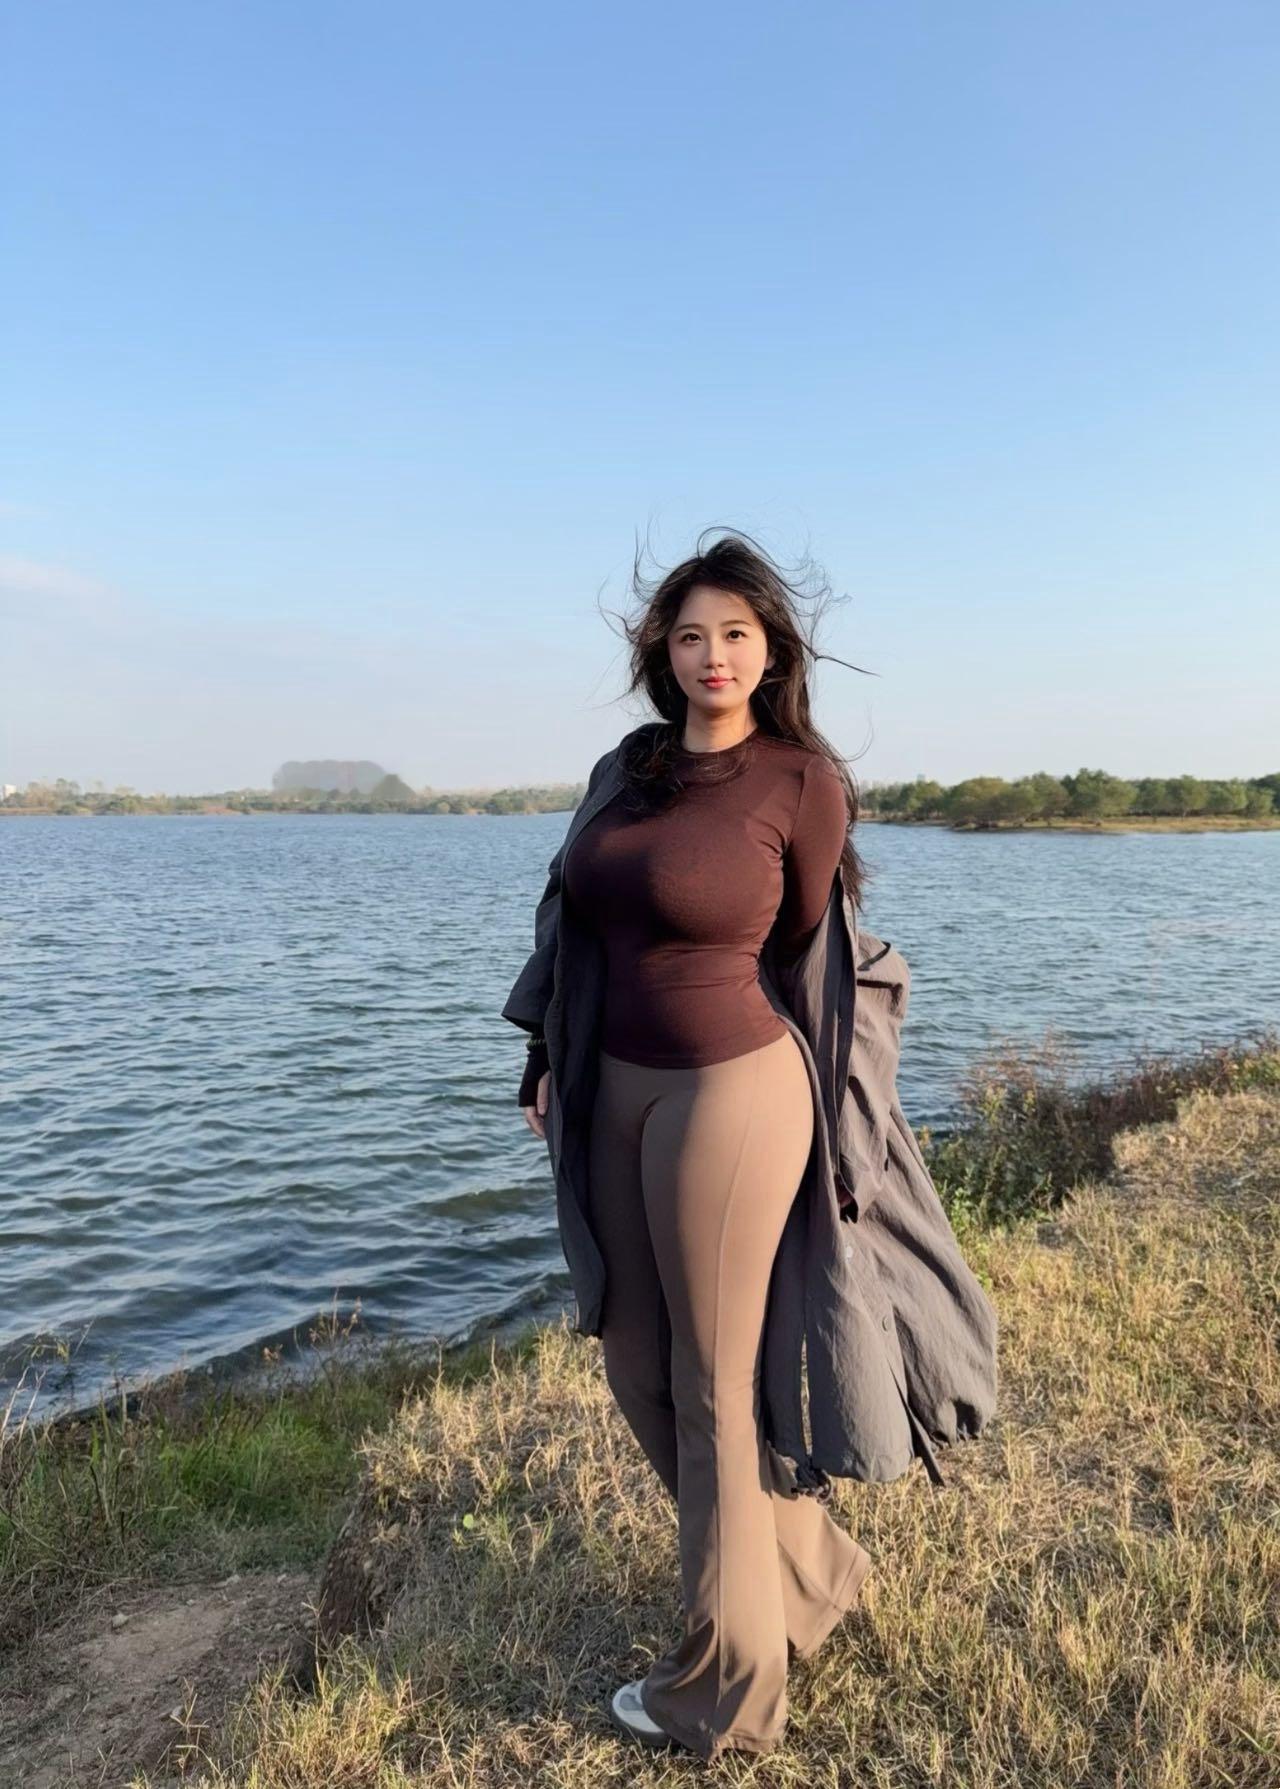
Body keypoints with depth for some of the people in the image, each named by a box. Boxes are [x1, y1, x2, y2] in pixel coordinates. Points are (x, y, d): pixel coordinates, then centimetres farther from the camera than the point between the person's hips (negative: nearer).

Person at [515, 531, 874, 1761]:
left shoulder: (803, 779, -11)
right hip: (622, 1091, 8)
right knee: (637, 1368, 17)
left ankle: (726, 1685, 30)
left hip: (728, 1095, -7)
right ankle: (808, 1572, 40)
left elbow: (798, 945, 2)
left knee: (712, 1386, 6)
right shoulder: (637, 766, 7)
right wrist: (550, 1057, 12)